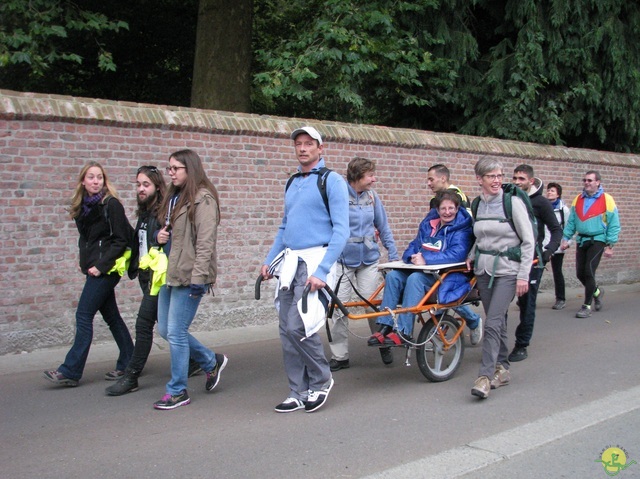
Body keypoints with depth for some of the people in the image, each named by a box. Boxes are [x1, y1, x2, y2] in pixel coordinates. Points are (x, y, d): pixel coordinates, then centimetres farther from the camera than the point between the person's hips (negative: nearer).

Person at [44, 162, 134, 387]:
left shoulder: (111, 204, -12)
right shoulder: (83, 206, 10)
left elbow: (121, 240, -13)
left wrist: (100, 265, -16)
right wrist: (85, 262, 6)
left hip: (105, 269, -8)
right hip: (94, 268, 8)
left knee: (84, 316, -6)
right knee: (111, 316, 12)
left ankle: (70, 371, 0)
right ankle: (127, 364, 21)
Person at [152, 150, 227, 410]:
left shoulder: (202, 198, -11)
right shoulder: (174, 197, 17)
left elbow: (205, 241, -17)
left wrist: (198, 276, -22)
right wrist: (160, 236, 6)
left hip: (188, 276, -10)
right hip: (169, 274, 10)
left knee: (176, 333, -4)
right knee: (165, 330, 13)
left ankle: (177, 392, 10)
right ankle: (211, 361, 30)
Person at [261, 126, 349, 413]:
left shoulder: (331, 180, -5)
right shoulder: (292, 183, 18)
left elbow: (341, 230, -12)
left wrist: (322, 271, -19)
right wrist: (269, 260, 15)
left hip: (316, 260, -7)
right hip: (290, 261, 7)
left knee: (297, 326, -14)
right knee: (287, 329, 5)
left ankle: (321, 380, 9)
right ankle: (299, 393, 16)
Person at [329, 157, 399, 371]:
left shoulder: (372, 197, 3)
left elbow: (383, 227, 11)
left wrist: (394, 255, 10)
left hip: (369, 259, 3)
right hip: (343, 259, -3)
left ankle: (383, 345, 27)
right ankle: (339, 356, 10)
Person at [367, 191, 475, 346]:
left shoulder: (462, 229, -4)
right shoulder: (428, 224, 16)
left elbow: (457, 254, -20)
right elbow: (414, 246, 16)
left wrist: (426, 259, -25)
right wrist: (413, 257, -9)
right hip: (423, 270, 6)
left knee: (415, 278, -33)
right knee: (393, 276, -19)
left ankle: (403, 332, -35)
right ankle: (384, 327, -23)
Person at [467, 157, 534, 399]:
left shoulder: (513, 202, -8)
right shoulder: (477, 205, 8)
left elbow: (528, 241, -7)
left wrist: (524, 275, -11)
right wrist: (472, 256, 4)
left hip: (507, 270, -5)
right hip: (484, 269, 5)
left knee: (492, 323, -14)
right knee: (497, 321, 12)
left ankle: (485, 376, -13)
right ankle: (502, 368, 23)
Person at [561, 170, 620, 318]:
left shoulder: (607, 200, -7)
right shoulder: (578, 199, 7)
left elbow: (614, 225, -6)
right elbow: (571, 222, 11)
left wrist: (610, 245, -9)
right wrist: (566, 238, 5)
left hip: (597, 240, -5)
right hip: (581, 240, 5)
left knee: (589, 272, -10)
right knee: (580, 273, 7)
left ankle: (587, 306, 3)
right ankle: (597, 292, 37)